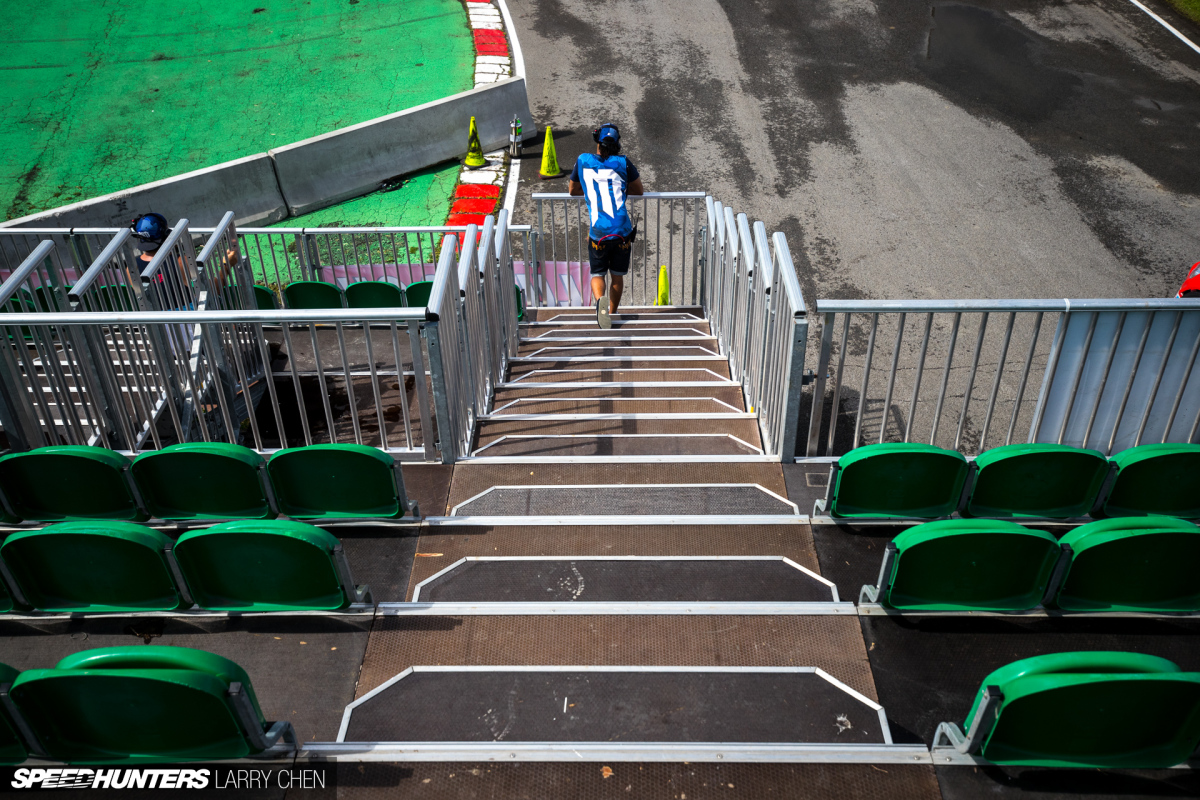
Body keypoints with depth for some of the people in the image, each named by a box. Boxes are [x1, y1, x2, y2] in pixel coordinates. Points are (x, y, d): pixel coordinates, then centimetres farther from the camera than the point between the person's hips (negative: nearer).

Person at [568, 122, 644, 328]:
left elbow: (573, 190, 18)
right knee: (617, 276, 18)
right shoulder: (623, 163, -1)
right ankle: (612, 315, 25)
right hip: (623, 232, 0)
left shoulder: (583, 161, 3)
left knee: (597, 275, 11)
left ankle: (600, 298, -20)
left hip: (598, 233, 0)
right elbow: (638, 190, 12)